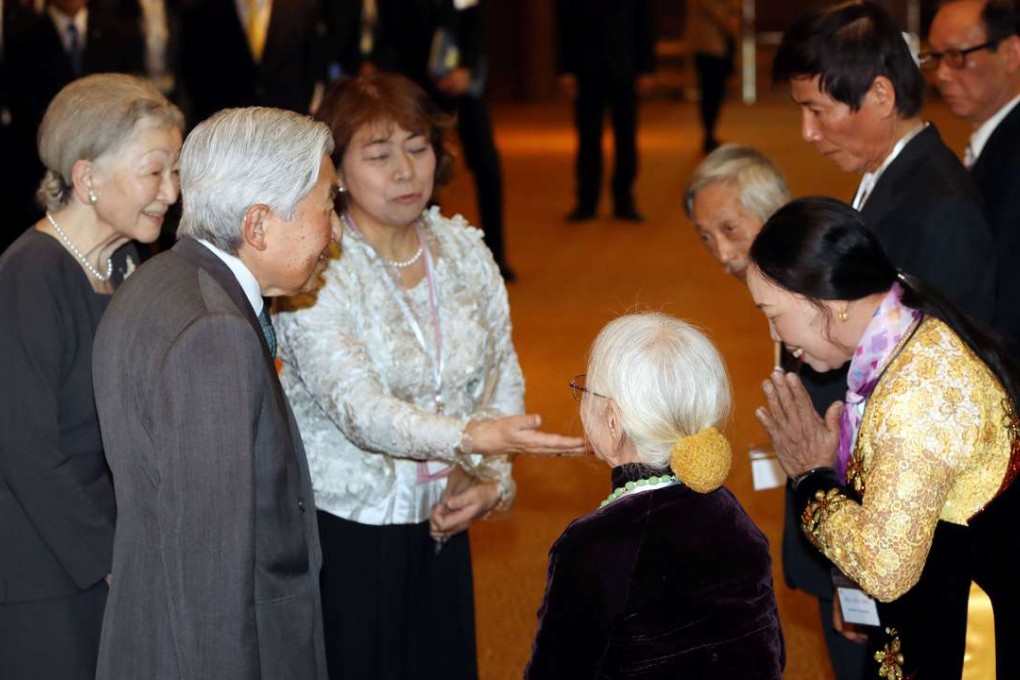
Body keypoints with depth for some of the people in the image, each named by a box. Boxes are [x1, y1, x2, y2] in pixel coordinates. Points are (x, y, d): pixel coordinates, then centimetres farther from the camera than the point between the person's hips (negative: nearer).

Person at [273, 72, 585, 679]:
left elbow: (503, 379, 8)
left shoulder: (465, 249, 2)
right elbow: (357, 407, -28)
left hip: (440, 524, 5)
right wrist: (470, 438, -42)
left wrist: (490, 478, -8)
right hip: (342, 531, -5)